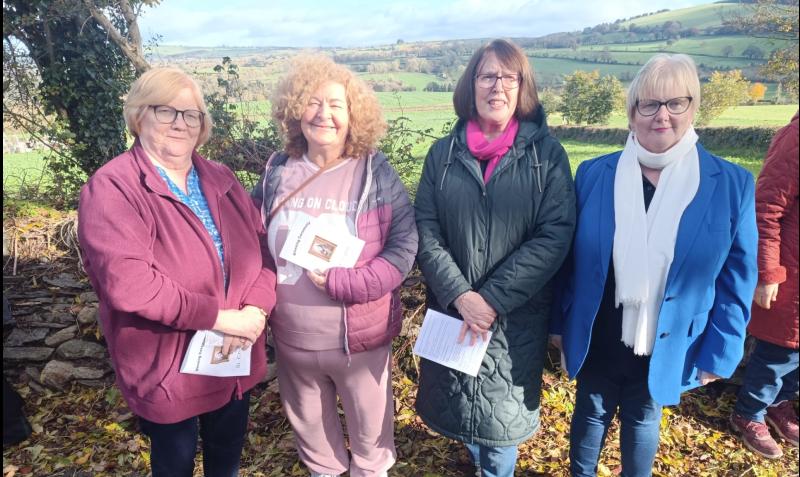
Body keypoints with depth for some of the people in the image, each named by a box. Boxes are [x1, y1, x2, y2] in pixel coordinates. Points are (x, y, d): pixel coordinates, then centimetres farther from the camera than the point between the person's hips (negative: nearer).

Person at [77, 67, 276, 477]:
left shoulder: (220, 179, 4)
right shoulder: (112, 188, -15)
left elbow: (262, 245, 0)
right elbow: (127, 282, -26)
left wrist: (255, 309, -17)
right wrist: (219, 317, -24)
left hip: (236, 357, 5)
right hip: (167, 366, -5)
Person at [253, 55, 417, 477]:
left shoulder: (376, 173, -12)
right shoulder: (277, 172, -3)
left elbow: (404, 248, -15)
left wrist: (340, 282, -23)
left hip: (360, 338, -2)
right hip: (291, 339, 3)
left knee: (369, 428, 22)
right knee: (308, 425, 27)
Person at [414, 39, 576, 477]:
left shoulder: (546, 153, -5)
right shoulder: (443, 153, 0)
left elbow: (555, 235, -12)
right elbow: (425, 231, -5)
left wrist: (493, 298, -18)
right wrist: (460, 295, -17)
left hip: (517, 314, -1)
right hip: (453, 309, 2)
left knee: (505, 408, 14)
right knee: (462, 403, 19)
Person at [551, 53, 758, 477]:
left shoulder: (732, 185, -9)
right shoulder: (593, 174, -9)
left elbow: (736, 280, -4)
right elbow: (569, 258, -3)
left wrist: (718, 353, -4)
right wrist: (559, 322, 2)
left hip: (666, 349, 0)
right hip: (596, 343, 1)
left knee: (642, 423, 23)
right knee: (590, 417, 21)